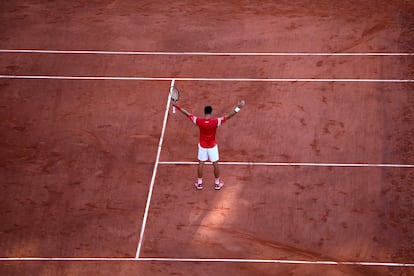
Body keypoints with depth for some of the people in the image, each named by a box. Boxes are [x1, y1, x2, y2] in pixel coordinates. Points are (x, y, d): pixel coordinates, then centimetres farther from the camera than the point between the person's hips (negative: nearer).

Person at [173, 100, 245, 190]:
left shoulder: (199, 121, -21)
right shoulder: (215, 121, -27)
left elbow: (187, 114, -13)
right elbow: (228, 116, -28)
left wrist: (177, 106, -4)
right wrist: (238, 108, -30)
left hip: (202, 146, 1)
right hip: (212, 146, -1)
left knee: (201, 164, 17)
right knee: (215, 164, 16)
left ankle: (199, 183, 31)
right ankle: (217, 183, 31)